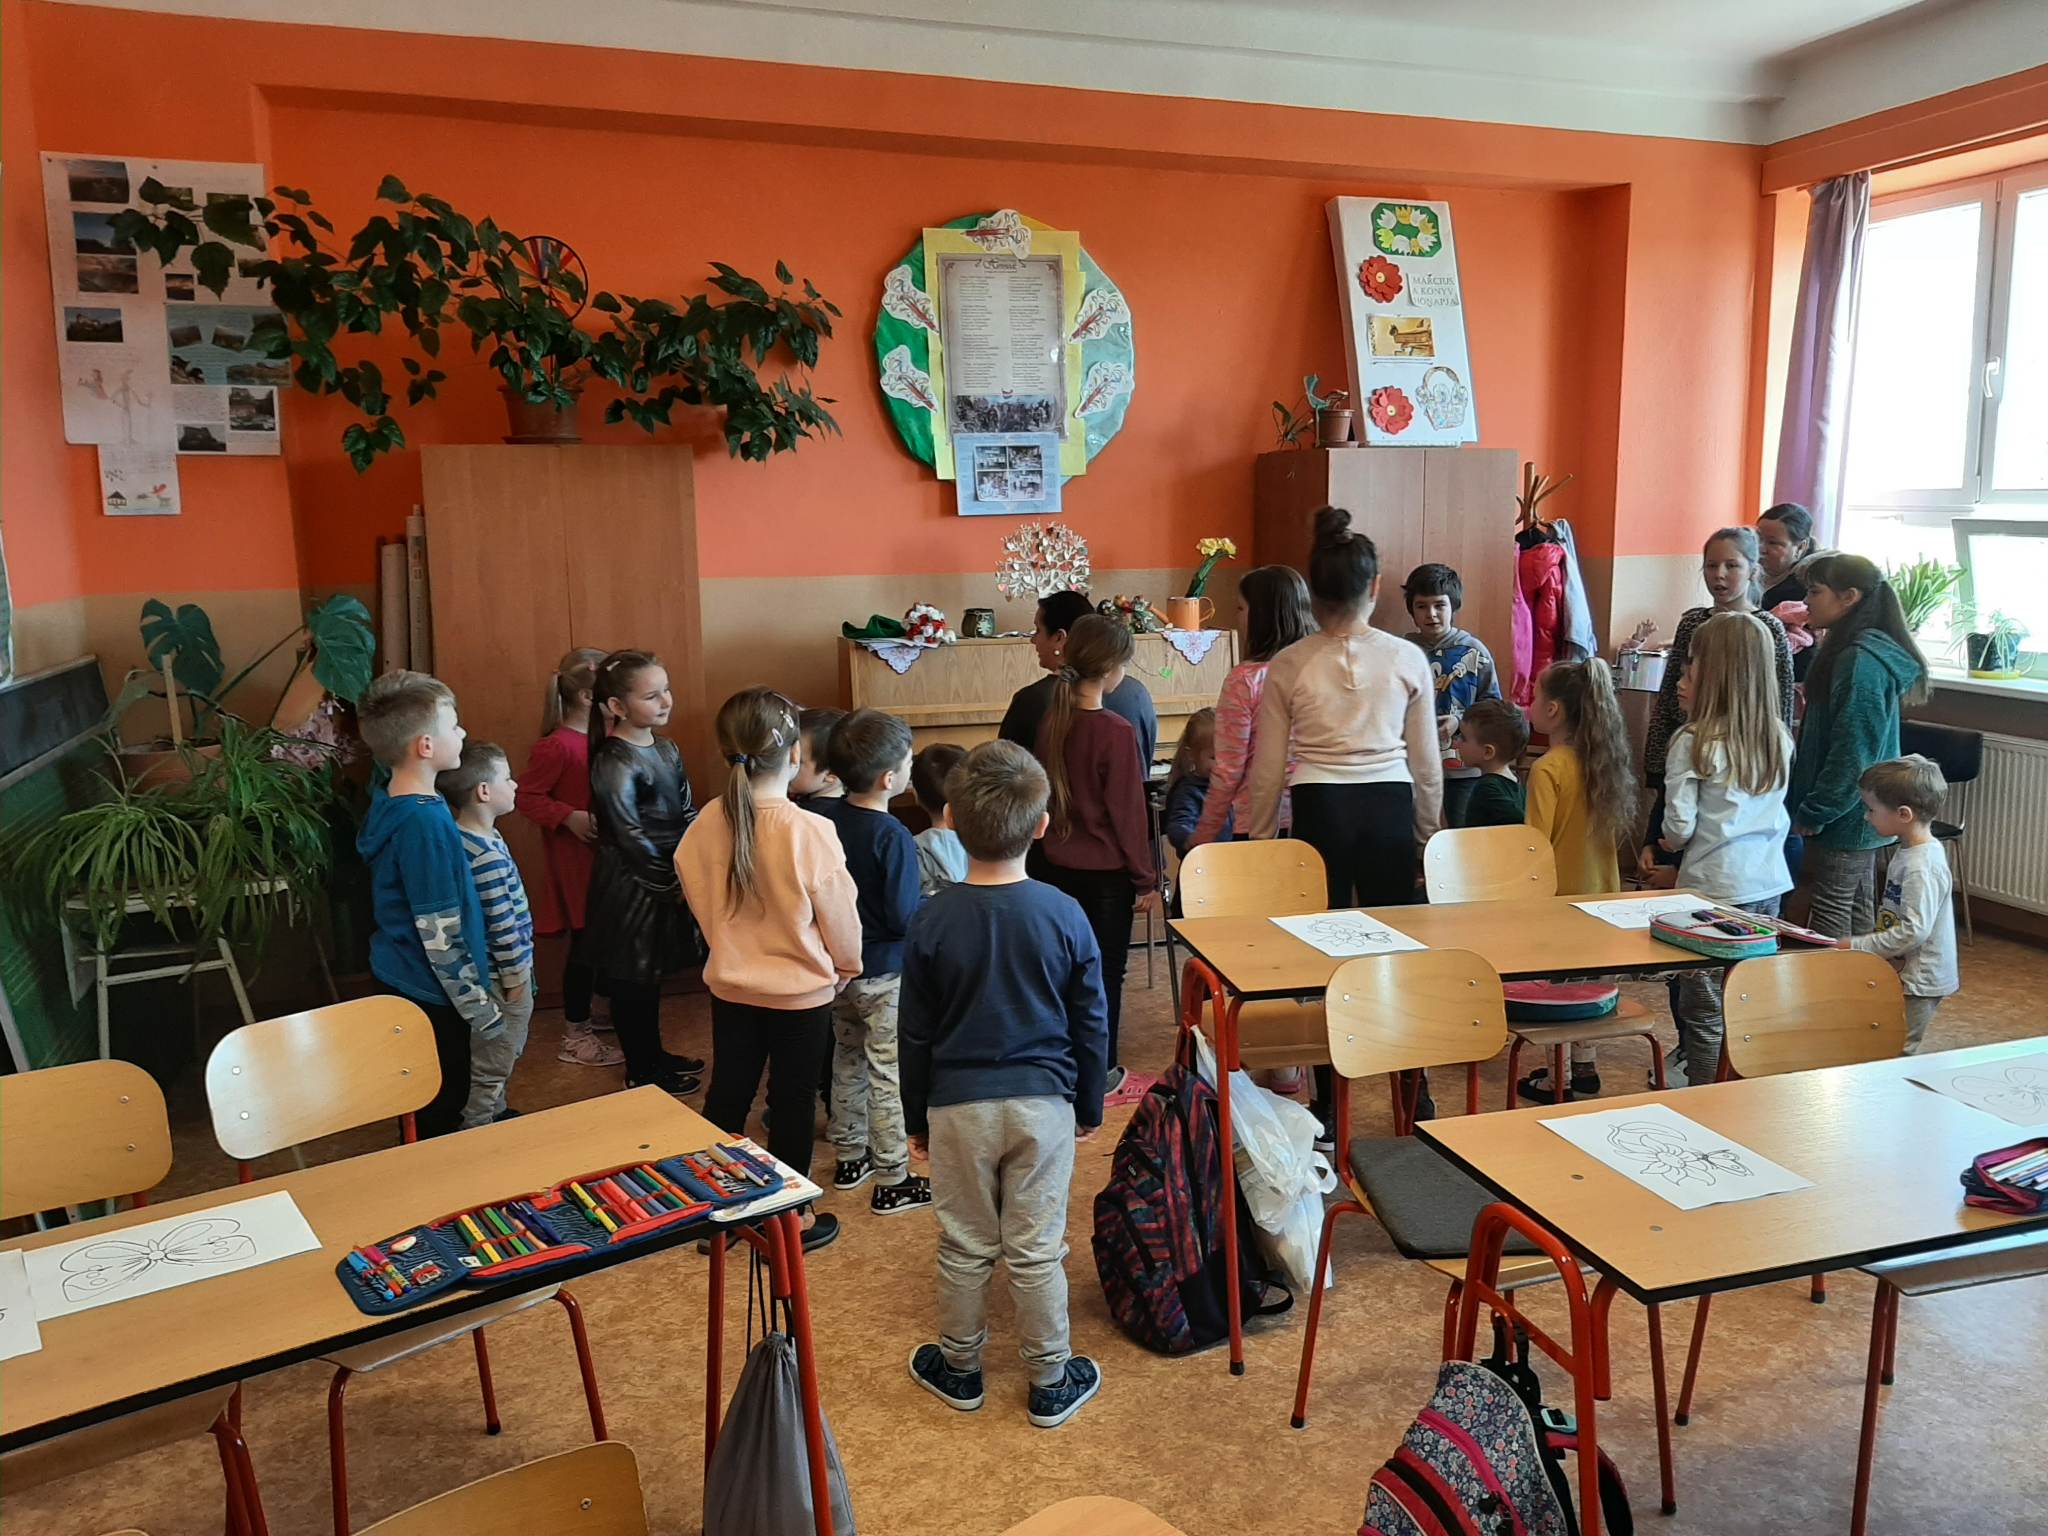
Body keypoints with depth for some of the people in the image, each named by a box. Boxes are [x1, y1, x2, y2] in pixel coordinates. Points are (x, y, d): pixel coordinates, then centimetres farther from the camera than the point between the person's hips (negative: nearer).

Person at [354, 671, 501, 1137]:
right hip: (430, 994, -9)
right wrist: (482, 1010, -17)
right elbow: (441, 938, -25)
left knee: (423, 1110, 22)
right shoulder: (426, 823, -27)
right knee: (442, 1114, 6)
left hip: (399, 980, 9)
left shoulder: (388, 802, 1)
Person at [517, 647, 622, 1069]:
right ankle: (574, 1038, 9)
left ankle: (582, 1014, 33)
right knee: (584, 940, -2)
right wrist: (569, 817, -26)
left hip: (601, 856, 8)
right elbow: (526, 797, -18)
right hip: (574, 858, -8)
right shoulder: (556, 746, -19)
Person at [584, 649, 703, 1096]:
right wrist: (672, 883, -13)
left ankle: (654, 1055, 34)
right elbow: (632, 839, -20)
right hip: (630, 888, -8)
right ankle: (641, 1072, 19)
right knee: (632, 980, 6)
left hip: (667, 882, 8)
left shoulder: (666, 749, 5)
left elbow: (687, 813, 11)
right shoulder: (614, 765, -20)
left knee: (651, 974, 20)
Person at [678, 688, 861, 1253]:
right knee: (792, 1101, 11)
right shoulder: (810, 831, -25)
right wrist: (847, 962, 6)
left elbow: (698, 896, 2)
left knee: (727, 1091, 18)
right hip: (801, 989, -4)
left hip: (730, 982, 4)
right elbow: (840, 912, -14)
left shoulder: (708, 823, -11)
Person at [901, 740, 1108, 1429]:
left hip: (958, 1106, 0)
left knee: (965, 1246, 14)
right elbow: (1092, 1024, -1)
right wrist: (1090, 1106, 13)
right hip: (1043, 1102, 0)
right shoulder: (1064, 915, -10)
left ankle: (959, 1366, 32)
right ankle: (1051, 1382, 24)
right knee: (1037, 1249, 10)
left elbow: (916, 1035, -2)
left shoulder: (933, 921, -10)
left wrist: (916, 1117, 11)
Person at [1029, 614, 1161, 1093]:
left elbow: (1045, 795, 8)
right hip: (1106, 872, -6)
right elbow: (1128, 812, -16)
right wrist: (1146, 879, -6)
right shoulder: (1116, 731, -19)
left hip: (1057, 866, 6)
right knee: (1106, 971, 8)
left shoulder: (1052, 722, -1)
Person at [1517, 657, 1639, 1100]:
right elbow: (1617, 830, 10)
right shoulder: (1603, 760, 2)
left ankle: (1560, 1077, 14)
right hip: (1599, 890, 7)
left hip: (1559, 894, -7)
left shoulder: (1548, 769, -20)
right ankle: (1584, 1066, 29)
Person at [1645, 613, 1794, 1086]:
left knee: (1705, 1015, 2)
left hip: (1716, 888, -6)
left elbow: (1679, 828, -14)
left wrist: (1664, 842, 11)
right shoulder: (1779, 740, 3)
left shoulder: (1693, 743, -14)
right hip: (1769, 885, 6)